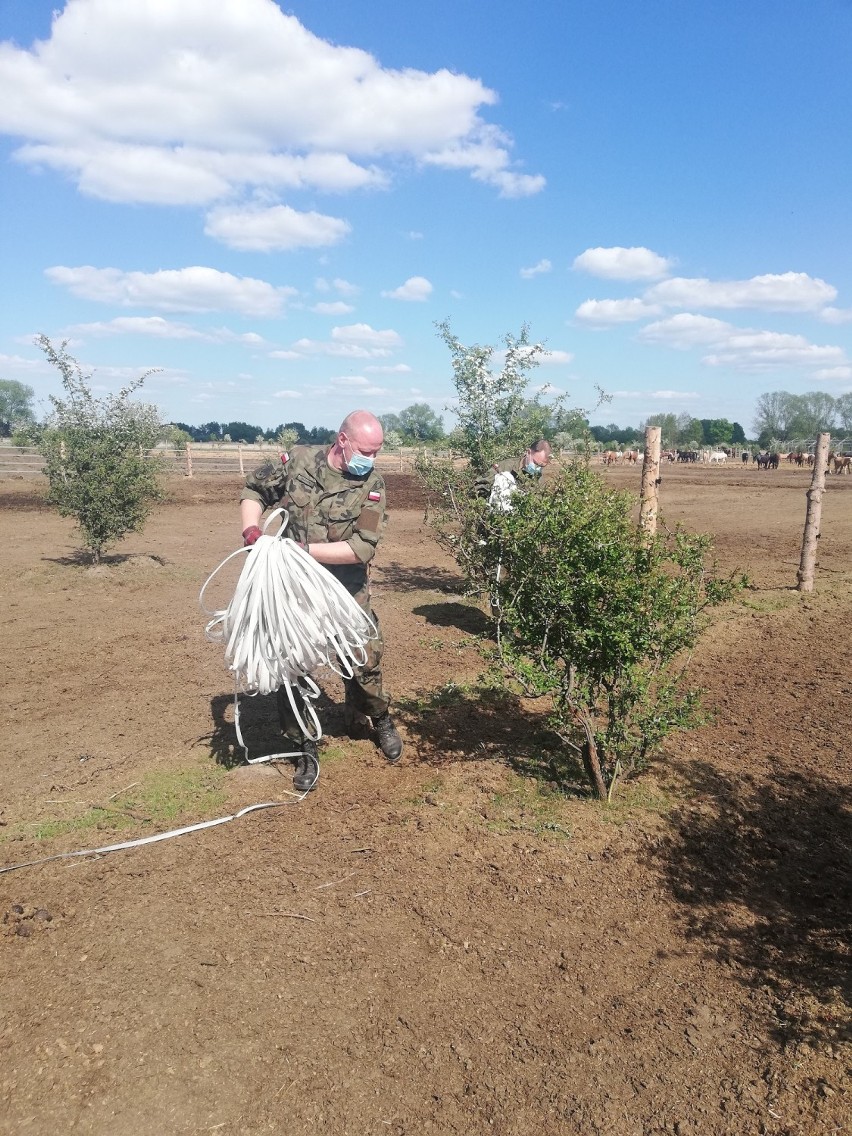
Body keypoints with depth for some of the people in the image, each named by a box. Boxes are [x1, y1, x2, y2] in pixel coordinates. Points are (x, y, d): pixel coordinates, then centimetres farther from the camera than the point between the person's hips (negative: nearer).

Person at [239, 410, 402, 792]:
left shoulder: (372, 485, -12)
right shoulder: (297, 461, -8)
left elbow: (362, 548, -21)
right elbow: (254, 490, 6)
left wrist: (303, 548, -25)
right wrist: (250, 528, -13)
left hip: (346, 593, -1)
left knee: (363, 664, 7)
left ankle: (380, 722, 38)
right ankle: (306, 750, 23)